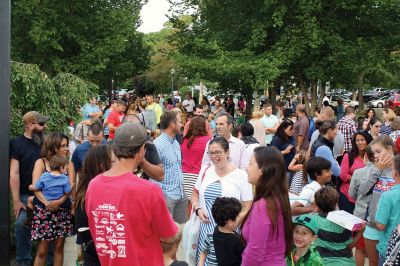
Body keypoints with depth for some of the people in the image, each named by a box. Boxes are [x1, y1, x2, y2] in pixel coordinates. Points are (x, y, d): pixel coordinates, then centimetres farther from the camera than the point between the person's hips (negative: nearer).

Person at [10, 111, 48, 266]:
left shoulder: (44, 142, 5)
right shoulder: (17, 143, -5)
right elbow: (14, 173, -9)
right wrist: (16, 200, -14)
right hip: (25, 195, -3)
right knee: (22, 225, -8)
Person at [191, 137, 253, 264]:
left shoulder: (241, 175, -5)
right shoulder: (205, 171, 8)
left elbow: (248, 207, -4)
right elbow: (195, 195, 18)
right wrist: (198, 209, -2)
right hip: (205, 229, 4)